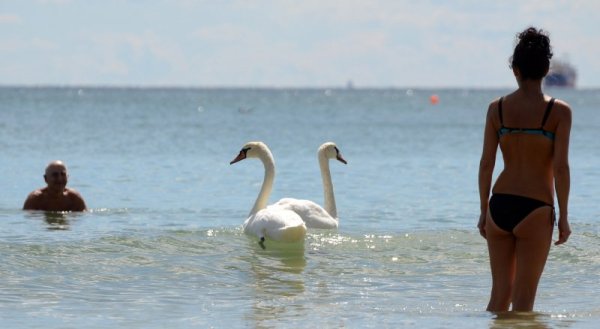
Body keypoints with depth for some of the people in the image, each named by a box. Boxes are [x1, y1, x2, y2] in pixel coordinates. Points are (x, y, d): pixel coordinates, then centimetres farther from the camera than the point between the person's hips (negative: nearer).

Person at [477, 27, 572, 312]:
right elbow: (560, 167, -10)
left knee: (500, 293, 15)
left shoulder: (497, 108, 2)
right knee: (523, 299, 3)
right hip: (536, 209, -3)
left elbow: (486, 164, 3)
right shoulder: (558, 111, -7)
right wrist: (563, 217, -2)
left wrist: (484, 211, 12)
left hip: (499, 206, 3)